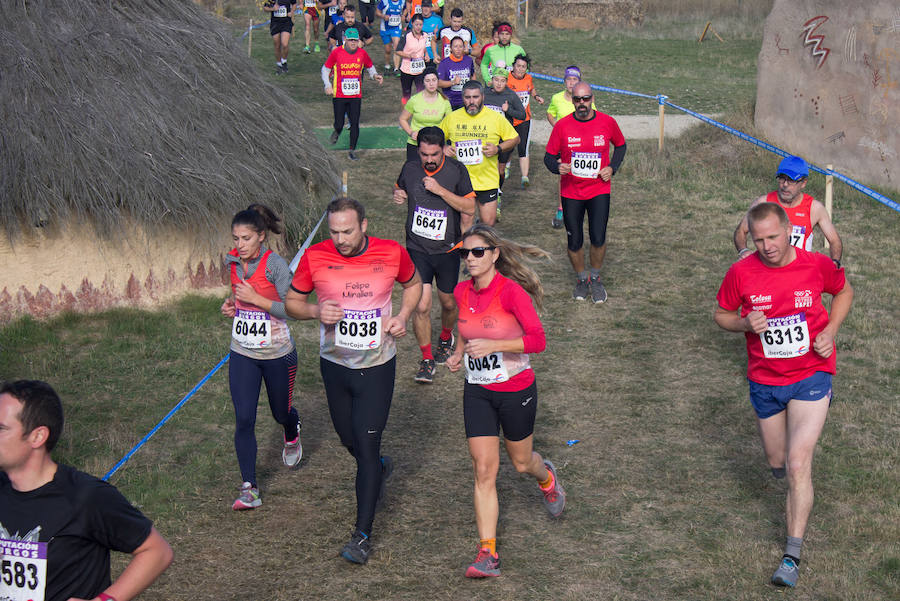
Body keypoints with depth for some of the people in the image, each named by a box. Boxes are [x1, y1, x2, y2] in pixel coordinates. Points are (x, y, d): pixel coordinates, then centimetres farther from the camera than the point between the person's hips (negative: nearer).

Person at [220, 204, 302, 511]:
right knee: (244, 420, -6)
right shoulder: (232, 262, -1)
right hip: (242, 355, 4)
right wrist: (231, 302, 0)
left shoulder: (275, 265, -18)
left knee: (281, 412, 16)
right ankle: (249, 488, 0)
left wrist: (255, 299, -25)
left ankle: (292, 436, 54)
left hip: (277, 354, -3)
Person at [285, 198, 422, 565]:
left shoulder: (392, 253, -11)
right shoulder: (315, 258, -11)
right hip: (334, 365, 3)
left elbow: (413, 284, 11)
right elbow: (292, 302, 2)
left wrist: (403, 316, -7)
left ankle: (362, 534, 1)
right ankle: (379, 468, 53)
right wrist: (316, 312, -19)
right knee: (349, 439, 18)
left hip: (377, 366, -2)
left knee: (367, 445, -7)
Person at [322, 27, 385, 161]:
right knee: (339, 123, 2)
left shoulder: (362, 54, 0)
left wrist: (375, 76, -3)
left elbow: (370, 67, 18)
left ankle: (352, 150, 10)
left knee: (355, 124, -2)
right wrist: (328, 85, -8)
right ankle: (337, 132, 39)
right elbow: (325, 69, 5)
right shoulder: (336, 52, -6)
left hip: (356, 96, 1)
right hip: (339, 96, -1)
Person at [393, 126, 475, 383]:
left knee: (448, 303, 14)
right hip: (417, 249, 0)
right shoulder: (410, 168, -2)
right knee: (421, 306, -9)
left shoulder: (456, 171, -9)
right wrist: (398, 195, -6)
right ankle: (427, 359, 8)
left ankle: (446, 338, 47)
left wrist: (441, 190, -23)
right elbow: (399, 188, 19)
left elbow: (470, 208, -12)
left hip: (447, 249, 0)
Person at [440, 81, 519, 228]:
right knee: (465, 221, 2)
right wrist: (443, 148, -7)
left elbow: (514, 139, 7)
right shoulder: (451, 118, 2)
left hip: (488, 181, 0)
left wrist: (498, 148, -11)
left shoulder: (496, 118, -2)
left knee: (489, 222, 3)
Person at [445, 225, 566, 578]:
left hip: (516, 390, -4)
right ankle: (488, 553, -1)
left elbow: (537, 340, -22)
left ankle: (547, 478, 54)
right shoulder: (462, 292, -1)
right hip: (477, 392, 4)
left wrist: (491, 345, -30)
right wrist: (460, 353, 1)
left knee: (521, 462, 16)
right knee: (484, 470, -3)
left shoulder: (511, 291, -19)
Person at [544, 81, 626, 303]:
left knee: (598, 238, -10)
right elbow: (549, 156, 2)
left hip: (599, 190, 0)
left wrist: (612, 168, -1)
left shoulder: (607, 123, -4)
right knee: (574, 242, 5)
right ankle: (581, 279, 30)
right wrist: (557, 167, -21)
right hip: (571, 192, 0)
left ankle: (595, 278, 16)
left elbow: (620, 145, 15)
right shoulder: (562, 126, -6)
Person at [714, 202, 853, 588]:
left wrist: (830, 331, -6)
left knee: (798, 464, -13)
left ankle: (792, 556, -6)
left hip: (811, 375, -2)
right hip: (765, 382, 2)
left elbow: (844, 291, 10)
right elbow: (721, 314, 4)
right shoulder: (741, 273, -11)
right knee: (777, 462, 15)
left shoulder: (817, 265, -11)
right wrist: (745, 323, -19)